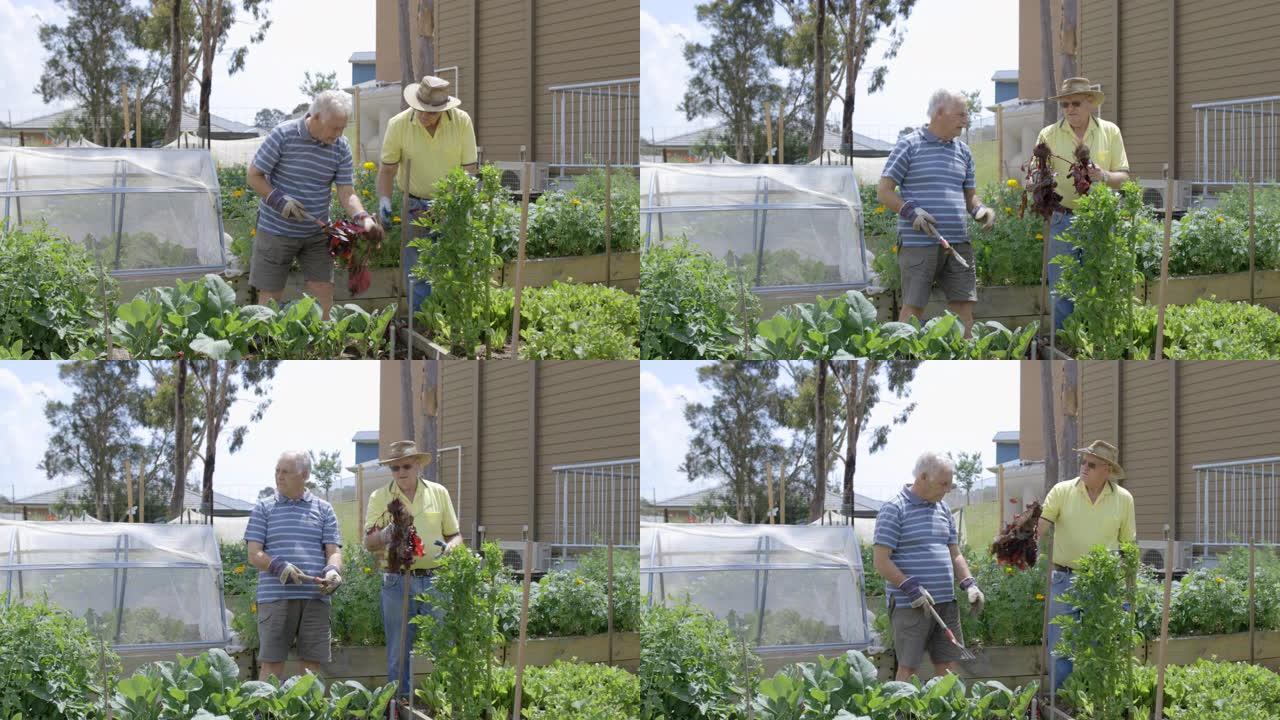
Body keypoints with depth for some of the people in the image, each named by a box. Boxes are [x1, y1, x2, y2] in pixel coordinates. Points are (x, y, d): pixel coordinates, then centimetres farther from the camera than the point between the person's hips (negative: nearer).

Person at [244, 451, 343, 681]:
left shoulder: (323, 509, 14)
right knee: (272, 663, -5)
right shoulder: (264, 509, 10)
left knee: (312, 663, 1)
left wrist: (333, 571, -14)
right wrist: (279, 567, -17)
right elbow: (254, 555, 3)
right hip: (275, 597, -2)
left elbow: (334, 551, 10)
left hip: (315, 598, 2)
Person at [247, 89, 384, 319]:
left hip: (317, 233, 3)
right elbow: (254, 175, -9)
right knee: (271, 296, 1)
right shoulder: (283, 135, -16)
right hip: (277, 230, -3)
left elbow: (346, 193, -2)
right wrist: (279, 201, -24)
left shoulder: (340, 147, -4)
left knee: (323, 292, 0)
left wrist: (363, 219, -22)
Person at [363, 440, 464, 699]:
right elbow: (368, 542, 1)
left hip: (435, 580, 1)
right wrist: (385, 536, -21)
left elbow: (454, 534, 14)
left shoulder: (438, 493, 9)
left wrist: (451, 547, -9)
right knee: (399, 655, 2)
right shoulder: (380, 497, 6)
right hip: (398, 581, -1)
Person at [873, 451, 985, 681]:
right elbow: (882, 562, -11)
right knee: (908, 669, -5)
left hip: (945, 603, 7)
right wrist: (912, 589, -18)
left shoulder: (943, 509, 16)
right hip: (910, 607, -7)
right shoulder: (894, 509, -6)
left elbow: (955, 555, 22)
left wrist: (969, 584, 5)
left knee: (948, 667, 5)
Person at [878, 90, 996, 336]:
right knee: (913, 308, -5)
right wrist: (910, 211, -19)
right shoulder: (908, 146, -1)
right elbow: (884, 192, -2)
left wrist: (981, 210, -1)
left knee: (964, 306, -1)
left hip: (958, 243, 5)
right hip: (918, 243, -5)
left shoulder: (963, 152, 16)